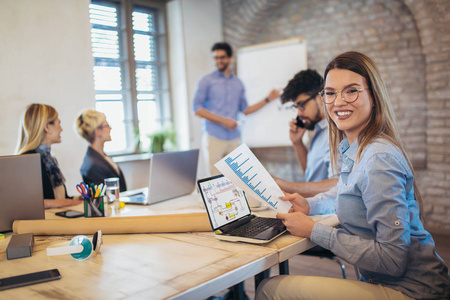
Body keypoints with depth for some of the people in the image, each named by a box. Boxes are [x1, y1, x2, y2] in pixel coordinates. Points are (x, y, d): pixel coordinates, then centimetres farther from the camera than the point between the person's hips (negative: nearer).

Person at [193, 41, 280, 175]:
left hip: (234, 138, 4)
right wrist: (222, 121, -13)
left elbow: (245, 110, 18)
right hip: (214, 137, -4)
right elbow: (197, 108, -5)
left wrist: (267, 99, 13)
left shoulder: (238, 83, 14)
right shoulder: (207, 81, 2)